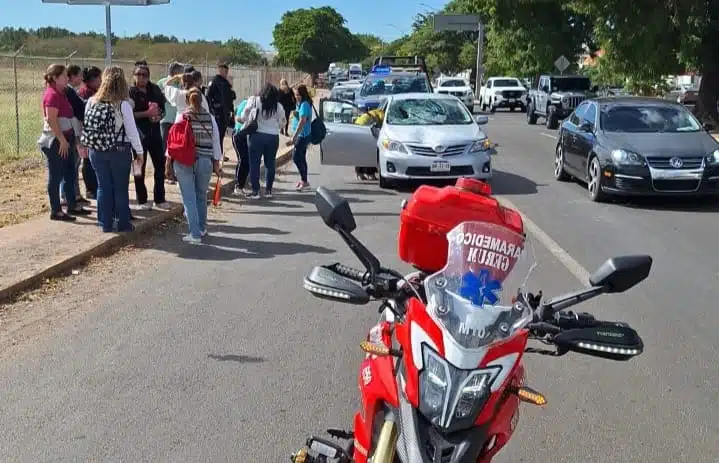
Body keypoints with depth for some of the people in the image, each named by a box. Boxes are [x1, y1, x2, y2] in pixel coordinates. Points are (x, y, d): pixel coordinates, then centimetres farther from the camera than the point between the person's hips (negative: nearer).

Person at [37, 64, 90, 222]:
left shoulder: (61, 93, 14)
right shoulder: (52, 95, -15)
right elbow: (51, 120, -22)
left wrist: (71, 139, 18)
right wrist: (62, 140, -21)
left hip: (66, 139, 10)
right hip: (56, 141, -10)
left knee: (70, 174, 15)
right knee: (56, 176, -2)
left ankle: (72, 206, 24)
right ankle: (56, 211, 5)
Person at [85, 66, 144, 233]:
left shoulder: (92, 102, -4)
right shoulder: (123, 105, -14)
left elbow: (86, 126, 2)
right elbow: (132, 130, -11)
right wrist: (139, 151, -2)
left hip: (97, 151, 3)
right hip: (120, 150, -3)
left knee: (103, 186, 11)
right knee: (121, 187, 8)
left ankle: (106, 223, 16)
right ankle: (123, 223, 15)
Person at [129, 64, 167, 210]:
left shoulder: (155, 90, 9)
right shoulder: (131, 92, -6)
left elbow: (162, 108, 19)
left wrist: (159, 114, -2)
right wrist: (147, 113, -20)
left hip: (154, 131, 5)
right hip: (139, 133, -5)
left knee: (160, 165, 8)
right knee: (140, 167, 3)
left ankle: (159, 198, 19)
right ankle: (142, 200, 11)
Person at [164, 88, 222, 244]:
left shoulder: (182, 117, -2)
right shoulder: (210, 117, 4)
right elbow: (215, 141, 4)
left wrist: (169, 161, 3)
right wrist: (216, 162, 11)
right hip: (205, 161, 2)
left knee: (189, 198, 1)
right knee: (201, 196, 17)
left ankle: (195, 234, -2)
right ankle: (202, 228, 30)